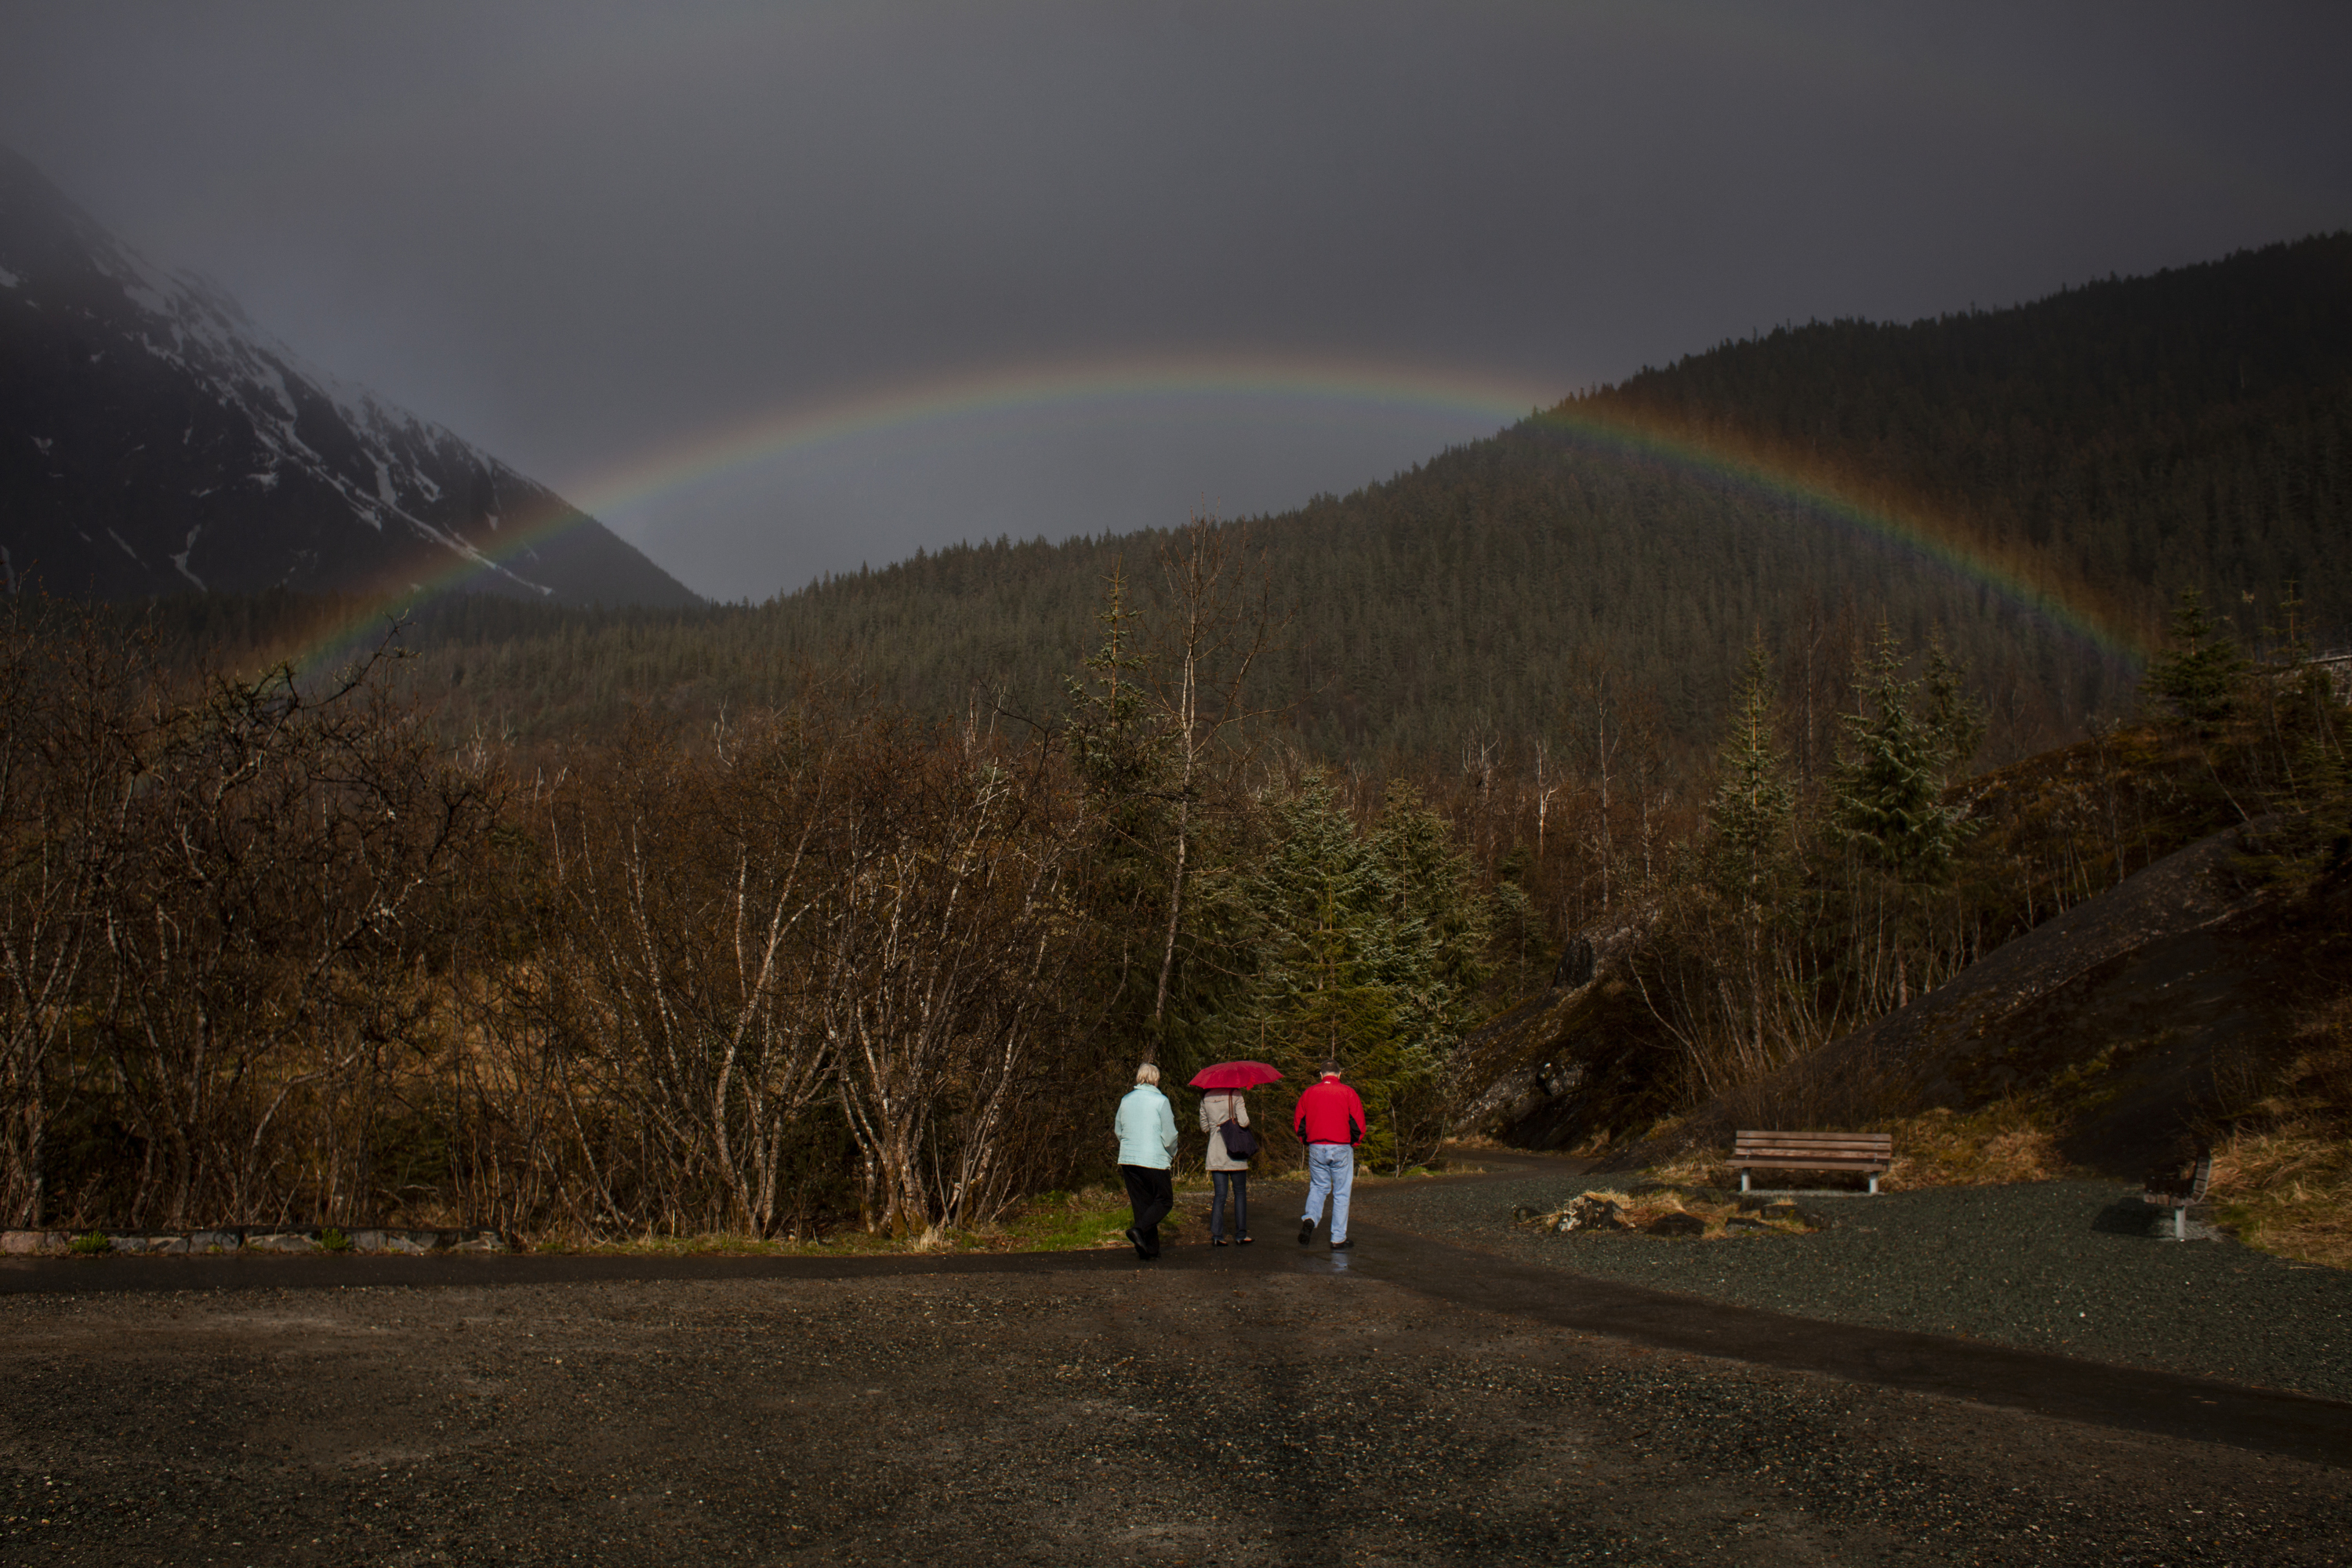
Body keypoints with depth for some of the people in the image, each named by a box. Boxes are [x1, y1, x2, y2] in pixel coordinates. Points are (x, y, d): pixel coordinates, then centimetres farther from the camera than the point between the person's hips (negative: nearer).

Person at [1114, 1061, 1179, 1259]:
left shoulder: (1126, 1100, 7)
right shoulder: (1160, 1101, -8)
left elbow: (1118, 1130, 16)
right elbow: (1169, 1134, -9)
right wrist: (1172, 1154, 10)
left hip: (1128, 1160, 5)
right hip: (1153, 1159, -5)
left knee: (1141, 1203, 12)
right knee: (1164, 1200, 6)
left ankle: (1148, 1248, 9)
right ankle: (1139, 1229, -16)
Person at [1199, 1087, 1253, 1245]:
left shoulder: (1206, 1098, 5)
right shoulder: (1235, 1095, -8)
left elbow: (1204, 1127, 11)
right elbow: (1244, 1122, -15)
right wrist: (1245, 1108, 3)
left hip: (1215, 1154, 3)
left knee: (1219, 1195, 4)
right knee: (1240, 1193, 9)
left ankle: (1216, 1235, -6)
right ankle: (1241, 1234, 11)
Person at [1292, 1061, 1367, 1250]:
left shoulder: (1309, 1093, 5)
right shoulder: (1348, 1093, -3)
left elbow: (1298, 1123, 8)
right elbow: (1359, 1125, -6)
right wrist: (1354, 1143, 10)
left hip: (1316, 1149, 2)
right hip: (1341, 1149, -2)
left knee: (1318, 1186, 18)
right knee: (1341, 1192, 6)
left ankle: (1310, 1218, -9)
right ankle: (1338, 1239, 7)